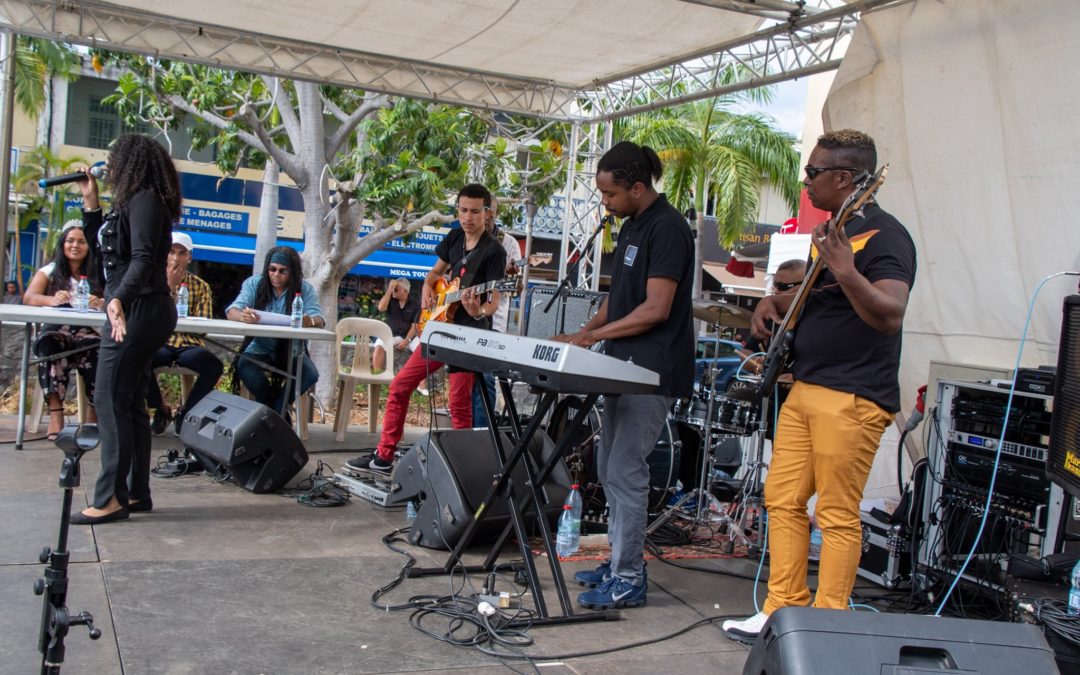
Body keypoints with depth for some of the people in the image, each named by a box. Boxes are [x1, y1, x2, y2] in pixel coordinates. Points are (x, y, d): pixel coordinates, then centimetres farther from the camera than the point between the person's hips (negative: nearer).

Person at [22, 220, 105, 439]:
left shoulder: (97, 275, 15)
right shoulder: (49, 271, 13)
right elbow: (28, 298, -3)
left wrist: (100, 303, -24)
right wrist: (52, 300, -27)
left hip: (88, 333, 1)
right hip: (56, 331, 0)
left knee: (100, 354, -33)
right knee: (50, 347, -36)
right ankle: (55, 412, -35)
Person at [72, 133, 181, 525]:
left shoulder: (144, 199, -11)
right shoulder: (134, 202, 19)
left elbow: (143, 258, -25)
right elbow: (101, 252, 24)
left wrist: (119, 298, -40)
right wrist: (91, 204, 19)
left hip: (137, 311, -10)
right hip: (136, 311, 10)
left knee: (110, 400, -11)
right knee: (130, 402, 10)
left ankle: (112, 498, -11)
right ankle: (137, 493, 13)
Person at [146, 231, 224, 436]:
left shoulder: (201, 286, 12)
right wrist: (170, 286, -6)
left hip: (189, 344, 1)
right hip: (159, 343, 0)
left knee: (214, 365, -32)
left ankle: (185, 411, -2)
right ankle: (161, 410, -4)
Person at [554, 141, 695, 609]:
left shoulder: (667, 228, -14)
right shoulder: (631, 227, 15)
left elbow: (656, 309, -20)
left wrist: (593, 335, -16)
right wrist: (585, 333, 7)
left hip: (654, 372, -10)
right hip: (626, 367, 10)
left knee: (625, 471, -8)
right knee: (609, 467, 14)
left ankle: (628, 579, 2)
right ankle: (619, 560, 26)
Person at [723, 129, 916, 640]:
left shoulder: (884, 236, -12)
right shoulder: (831, 231, 17)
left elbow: (890, 315, -26)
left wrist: (846, 272, -38)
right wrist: (774, 302, 13)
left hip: (852, 400, -9)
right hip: (805, 388, 10)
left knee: (837, 516, -2)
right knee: (783, 500, 10)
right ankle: (782, 612, 20)